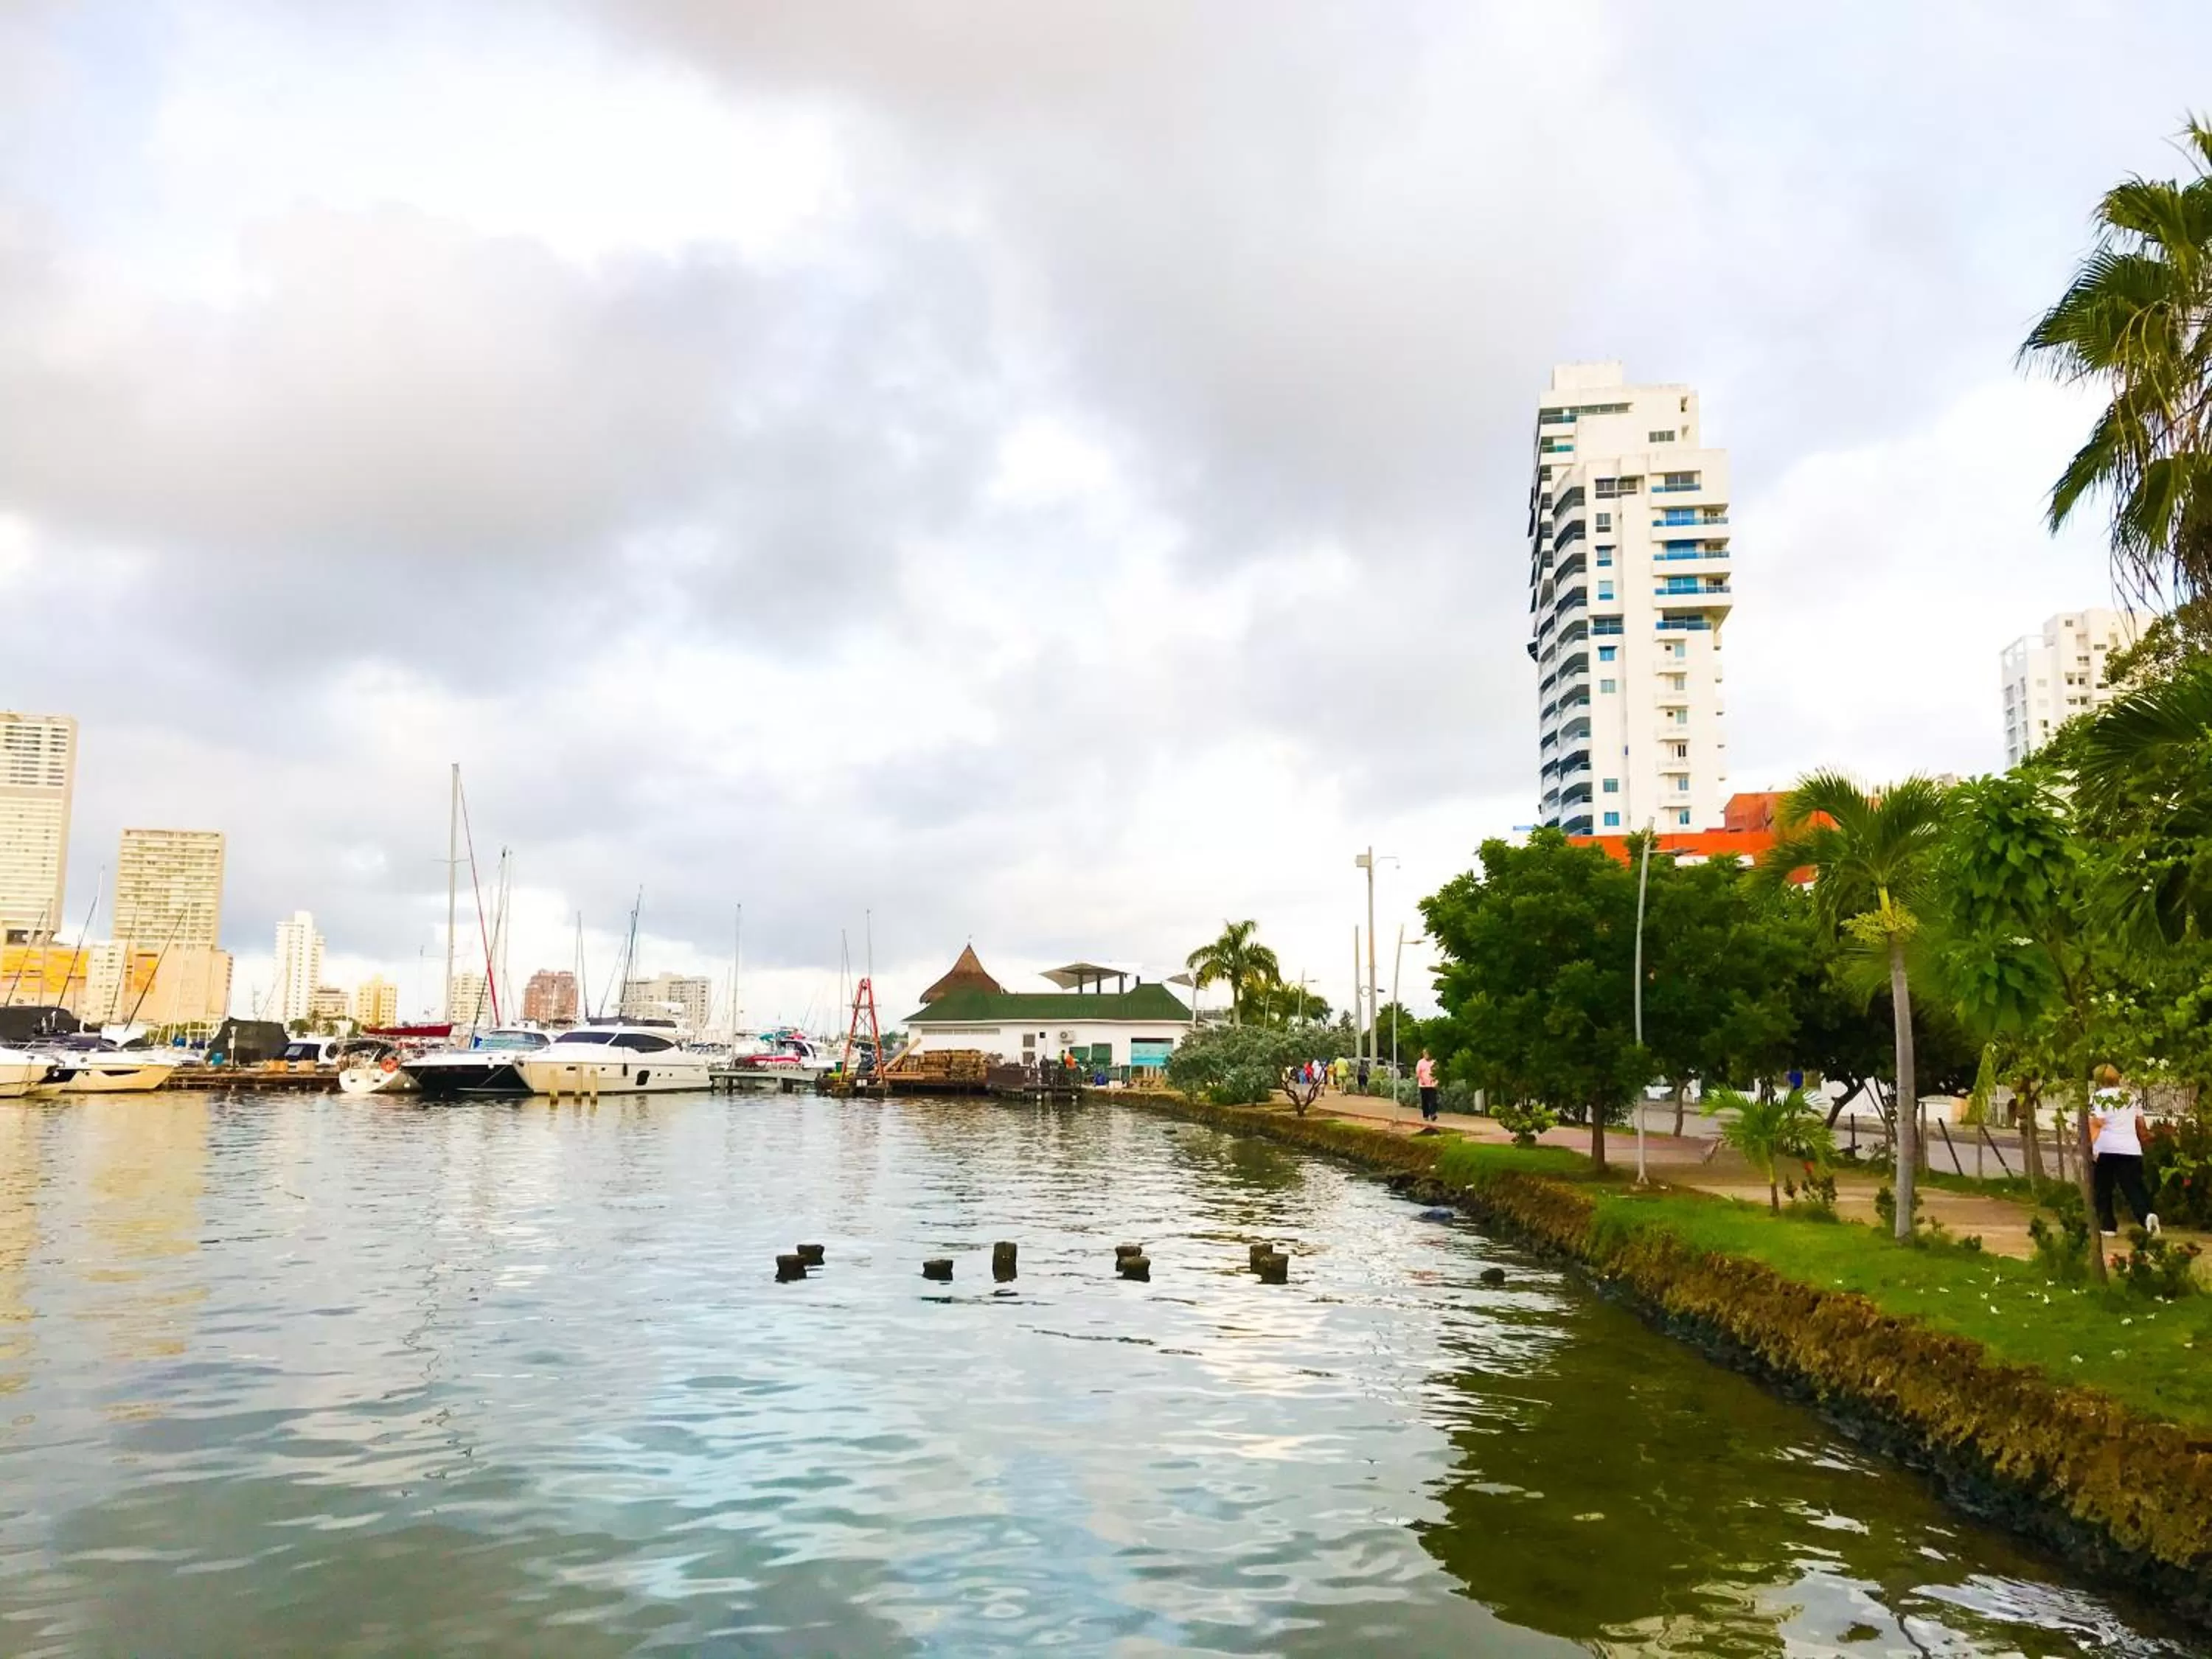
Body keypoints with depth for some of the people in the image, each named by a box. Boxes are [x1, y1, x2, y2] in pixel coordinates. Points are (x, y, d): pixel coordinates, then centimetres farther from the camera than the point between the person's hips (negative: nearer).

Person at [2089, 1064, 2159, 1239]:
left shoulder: (2098, 1097, -3)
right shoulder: (2131, 1096, 15)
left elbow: (2096, 1123, -14)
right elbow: (2140, 1124, 21)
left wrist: (2094, 1146, -16)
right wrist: (2142, 1143, 33)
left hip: (2106, 1149, -4)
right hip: (2131, 1149, 4)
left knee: (2103, 1190, 9)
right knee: (2134, 1188, 2)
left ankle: (2108, 1226, 9)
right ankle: (2147, 1215, -24)